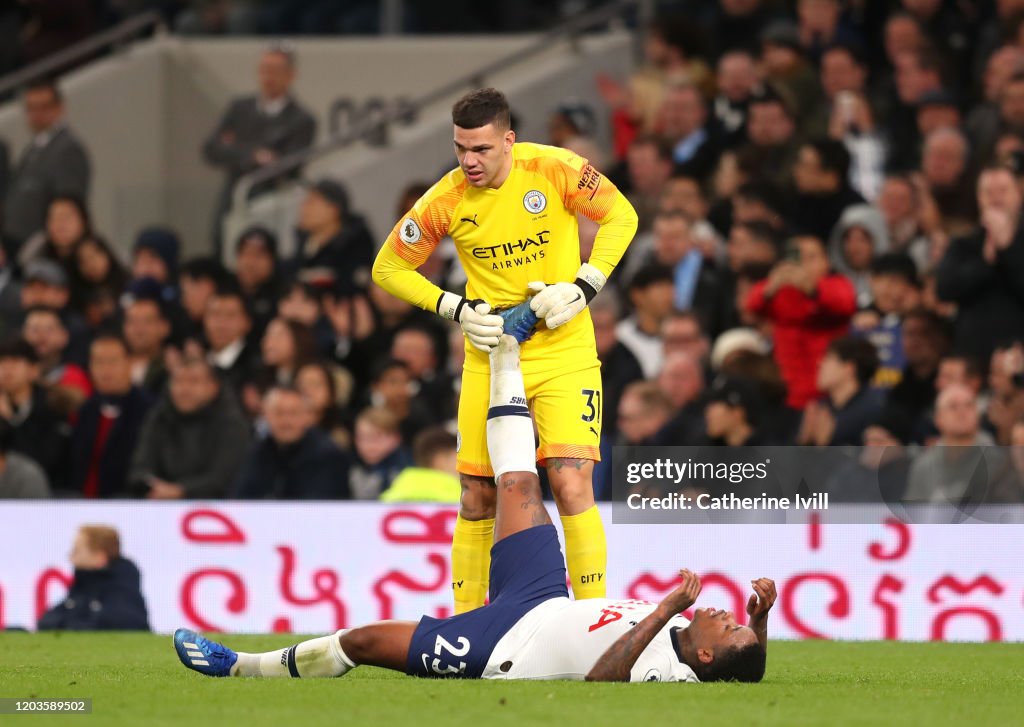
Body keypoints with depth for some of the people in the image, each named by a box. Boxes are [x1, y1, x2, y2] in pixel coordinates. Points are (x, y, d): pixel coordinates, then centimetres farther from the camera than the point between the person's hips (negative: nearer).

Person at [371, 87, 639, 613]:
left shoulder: (555, 170, -13)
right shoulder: (445, 202, -8)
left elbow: (620, 216, 1)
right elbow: (388, 268, 4)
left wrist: (583, 288, -10)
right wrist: (456, 309, -7)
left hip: (564, 351, -2)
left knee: (572, 485, -14)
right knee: (478, 497, 3)